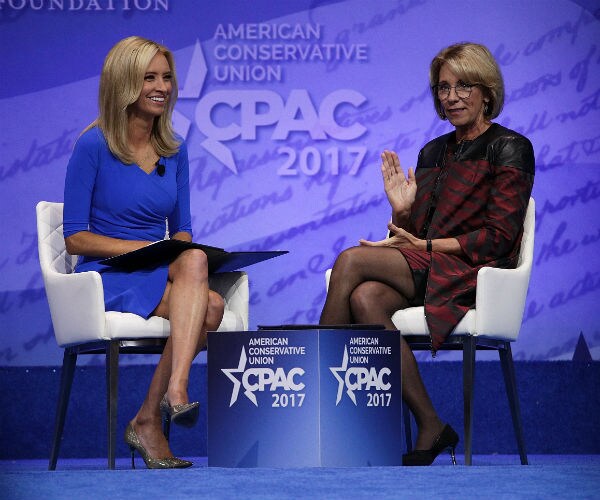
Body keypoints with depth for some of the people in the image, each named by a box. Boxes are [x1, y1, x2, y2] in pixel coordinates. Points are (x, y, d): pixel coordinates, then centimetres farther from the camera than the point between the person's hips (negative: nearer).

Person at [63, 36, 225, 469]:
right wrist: (142, 248, -18)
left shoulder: (175, 150, 12)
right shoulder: (93, 146, -6)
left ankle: (163, 405, -35)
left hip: (163, 275, 5)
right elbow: (75, 237, -7)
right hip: (107, 276, -5)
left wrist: (184, 255, -7)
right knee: (208, 305, -31)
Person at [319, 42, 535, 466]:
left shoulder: (510, 149, 1)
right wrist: (402, 211, -3)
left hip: (473, 275, -6)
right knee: (365, 298, -31)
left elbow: (497, 237, -9)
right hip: (423, 276, 6)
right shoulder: (433, 153, 21)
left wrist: (425, 245, -13)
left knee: (351, 260, -25)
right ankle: (430, 429, -31)